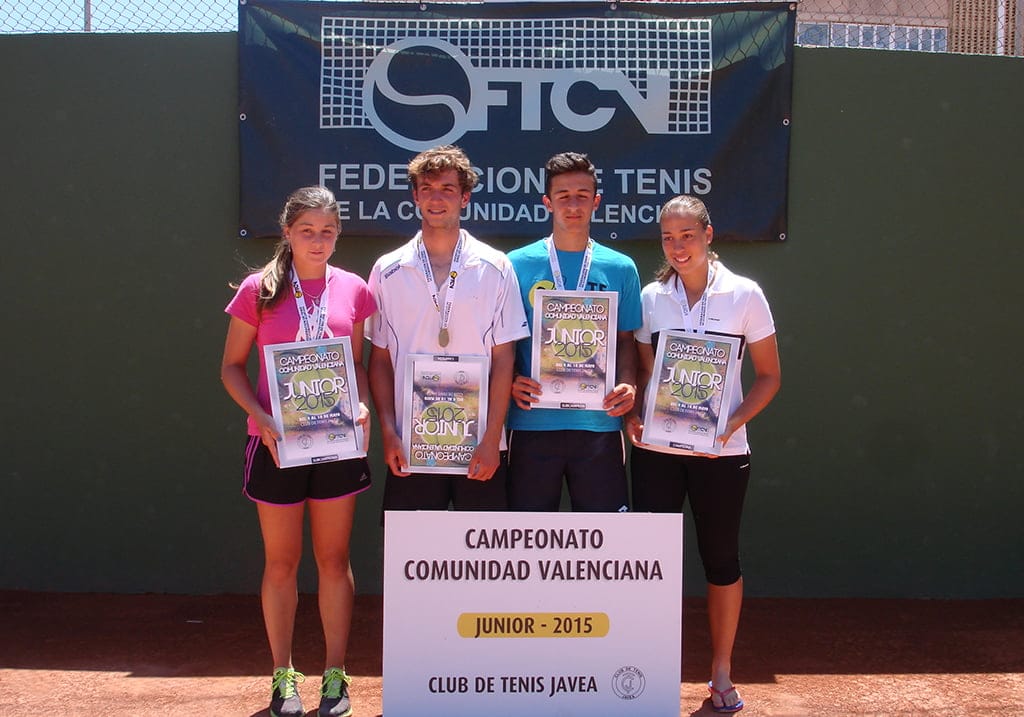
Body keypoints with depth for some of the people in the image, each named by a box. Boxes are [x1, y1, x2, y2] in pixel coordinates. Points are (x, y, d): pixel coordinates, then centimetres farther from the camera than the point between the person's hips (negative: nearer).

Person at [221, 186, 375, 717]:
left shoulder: (351, 290, 4)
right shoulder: (259, 290, -2)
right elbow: (232, 366, 2)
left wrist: (362, 404, -7)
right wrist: (260, 417, -13)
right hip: (277, 443, -1)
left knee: (334, 559, 8)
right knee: (281, 562, 8)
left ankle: (335, 674, 19)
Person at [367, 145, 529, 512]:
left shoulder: (495, 268, 1)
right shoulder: (388, 271, 5)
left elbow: (503, 358, 0)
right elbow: (380, 359, 7)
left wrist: (492, 438, -6)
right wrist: (388, 433, -2)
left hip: (479, 446, -1)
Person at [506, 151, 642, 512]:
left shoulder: (620, 268, 8)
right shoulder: (518, 264, 4)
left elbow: (626, 341, 11)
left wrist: (628, 386, -8)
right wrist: (511, 382, -12)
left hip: (599, 424, 1)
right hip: (533, 424, -1)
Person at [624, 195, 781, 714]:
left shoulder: (744, 295, -3)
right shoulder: (651, 297, 4)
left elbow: (769, 376, 1)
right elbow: (642, 372, 11)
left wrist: (732, 423, -14)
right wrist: (632, 415, -9)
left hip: (720, 452, -2)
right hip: (656, 450, 2)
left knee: (721, 558, 8)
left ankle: (721, 671, 24)